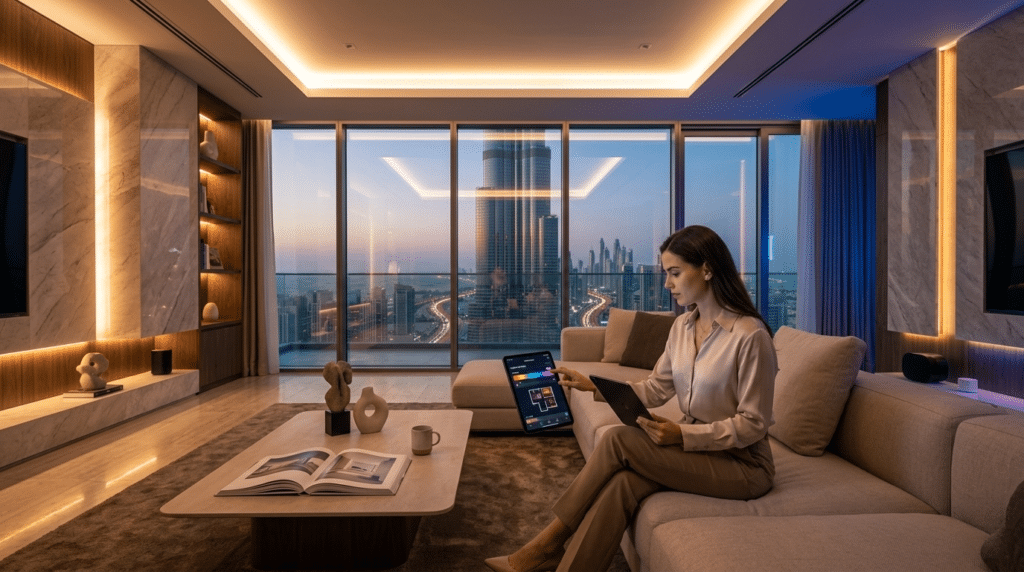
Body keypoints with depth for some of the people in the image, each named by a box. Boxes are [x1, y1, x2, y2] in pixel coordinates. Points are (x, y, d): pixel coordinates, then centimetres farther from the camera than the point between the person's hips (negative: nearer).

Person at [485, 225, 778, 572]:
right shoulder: (682, 326, 4)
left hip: (743, 464, -6)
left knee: (619, 440, -22)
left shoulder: (750, 335, -18)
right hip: (693, 445, 6)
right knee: (622, 483, -25)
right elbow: (656, 389, 5)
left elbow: (753, 424, -15)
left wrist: (683, 435, -25)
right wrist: (597, 386, -6)